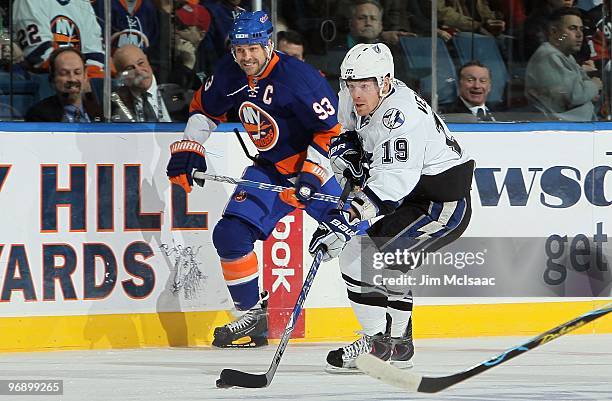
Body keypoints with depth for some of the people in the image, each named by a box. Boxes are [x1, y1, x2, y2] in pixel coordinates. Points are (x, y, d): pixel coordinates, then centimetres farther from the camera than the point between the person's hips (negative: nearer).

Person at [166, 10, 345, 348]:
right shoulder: (229, 74, -4)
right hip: (270, 167, 6)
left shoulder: (298, 78, -25)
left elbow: (333, 131, -24)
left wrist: (312, 175, -30)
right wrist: (188, 149, 7)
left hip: (316, 166, -6)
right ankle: (252, 316, 8)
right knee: (230, 233, -7)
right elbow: (204, 108, 16)